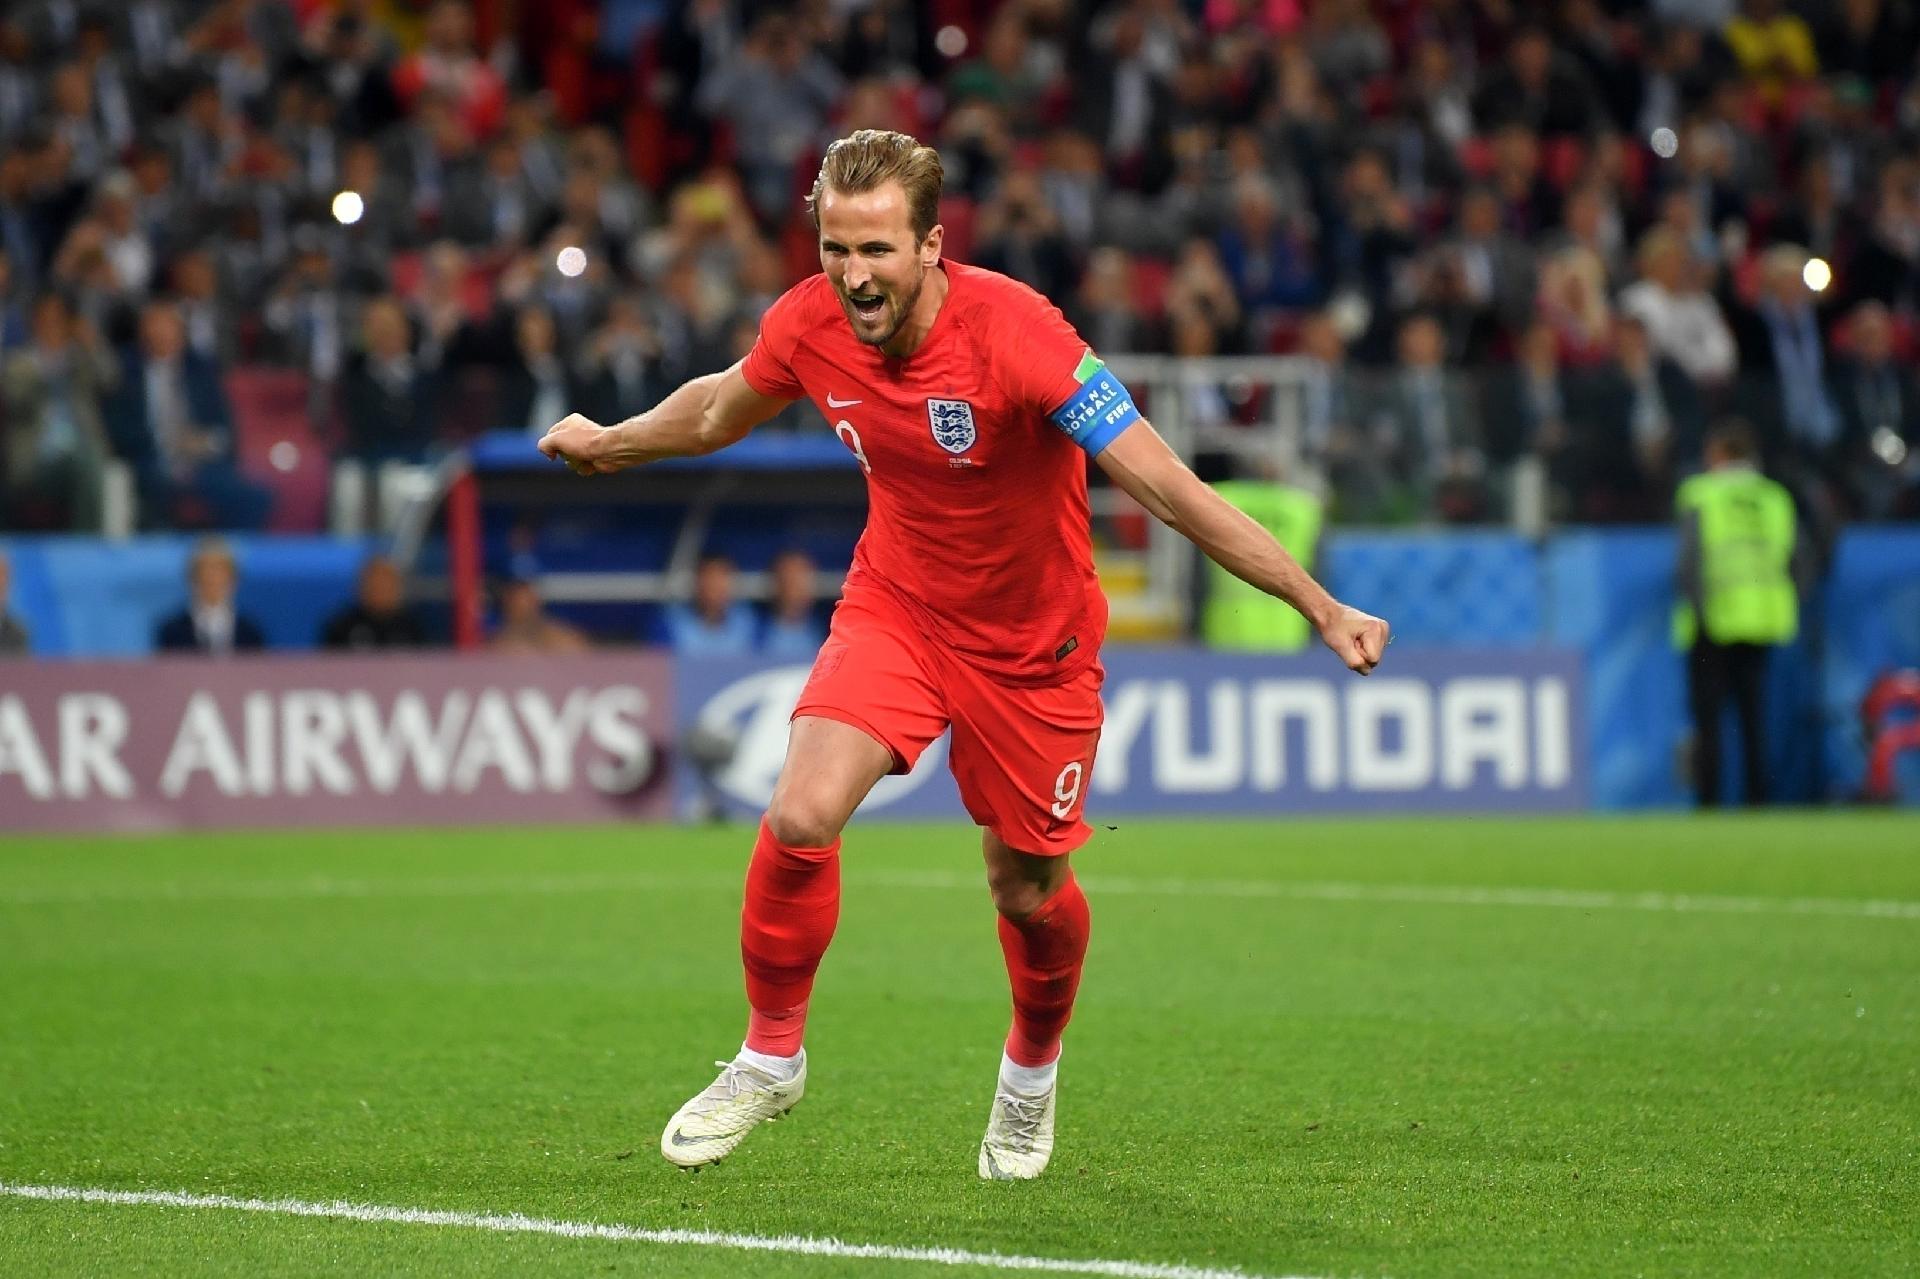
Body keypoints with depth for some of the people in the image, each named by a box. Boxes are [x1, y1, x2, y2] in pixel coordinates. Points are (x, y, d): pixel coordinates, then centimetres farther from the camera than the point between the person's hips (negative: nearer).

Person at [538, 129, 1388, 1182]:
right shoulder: (810, 324, -17)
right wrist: (609, 443, 26)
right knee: (801, 817, -20)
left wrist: (1322, 606, -34)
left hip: (1034, 641, -2)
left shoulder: (1014, 333, -31)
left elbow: (1163, 484, -31)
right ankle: (770, 1056, 4)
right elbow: (724, 407, 9)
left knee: (1029, 891, 9)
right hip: (895, 609, 2)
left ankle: (1032, 1067, 42)